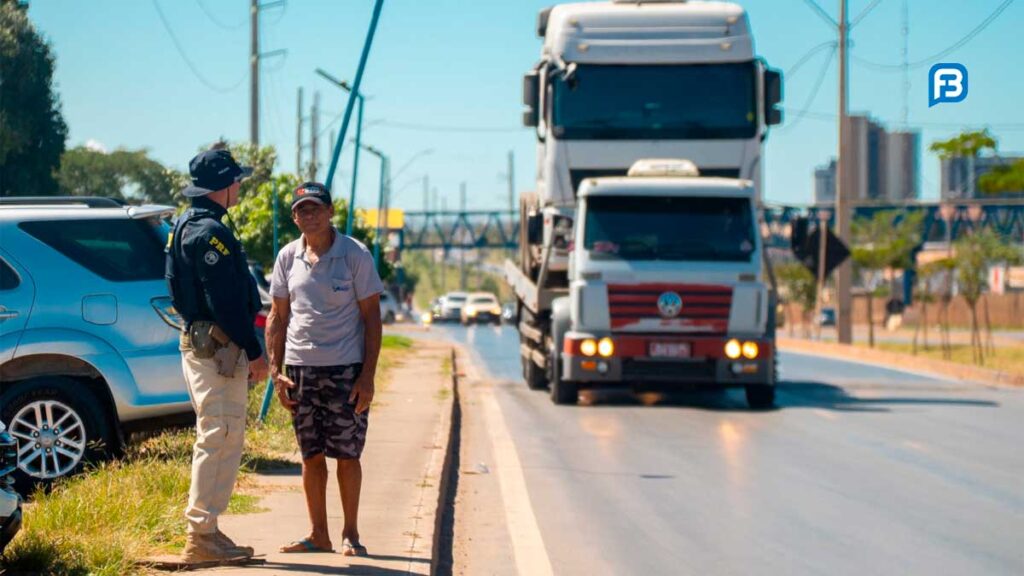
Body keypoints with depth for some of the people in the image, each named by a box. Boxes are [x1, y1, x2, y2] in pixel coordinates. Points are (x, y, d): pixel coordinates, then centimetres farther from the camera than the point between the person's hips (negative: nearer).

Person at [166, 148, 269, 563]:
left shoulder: (184, 227, 17)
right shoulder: (210, 232, -16)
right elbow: (227, 300, -20)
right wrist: (254, 352, -16)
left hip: (197, 340, 11)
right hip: (218, 348, -11)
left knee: (217, 439, 15)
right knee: (219, 439, -8)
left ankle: (204, 529, 18)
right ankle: (202, 535, -7)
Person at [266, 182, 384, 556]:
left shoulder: (354, 254, -4)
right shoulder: (288, 257, 7)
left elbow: (371, 316, -3)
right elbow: (277, 316, 12)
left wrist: (368, 375, -9)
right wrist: (275, 370, 3)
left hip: (345, 369, -3)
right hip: (299, 367, 3)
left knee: (347, 454, 0)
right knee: (311, 455, 7)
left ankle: (350, 533, 11)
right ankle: (318, 535, 15)